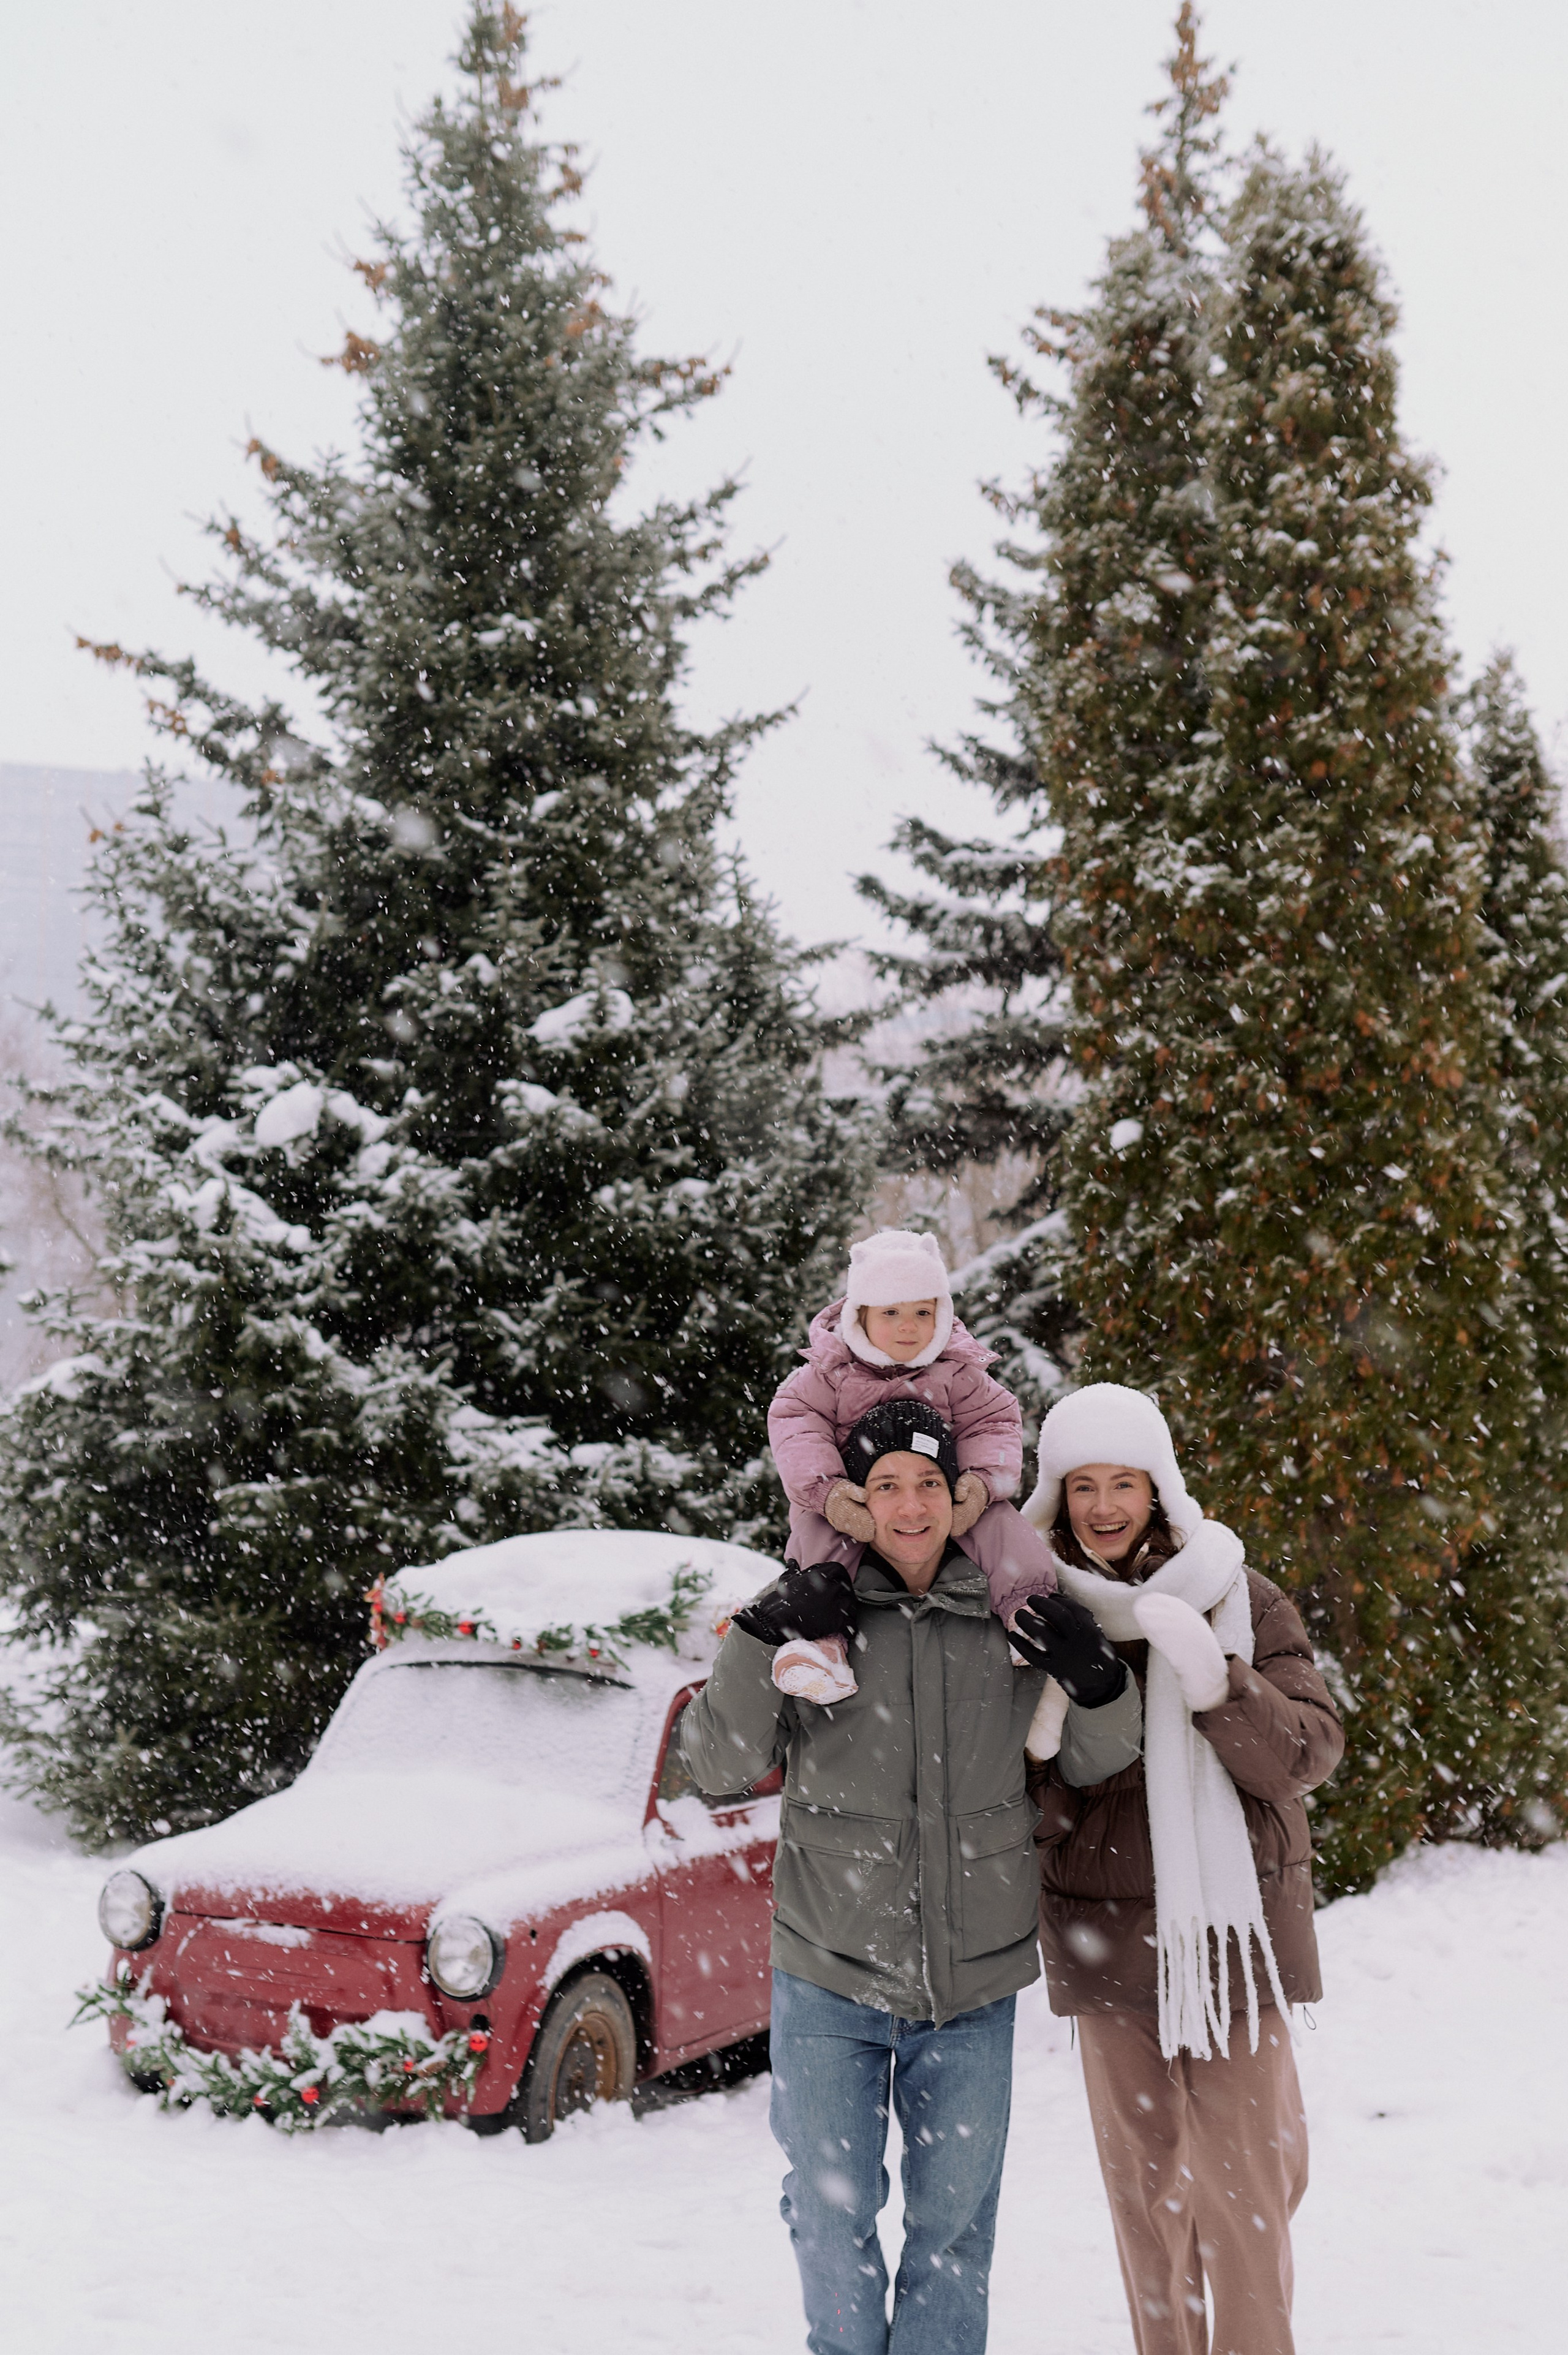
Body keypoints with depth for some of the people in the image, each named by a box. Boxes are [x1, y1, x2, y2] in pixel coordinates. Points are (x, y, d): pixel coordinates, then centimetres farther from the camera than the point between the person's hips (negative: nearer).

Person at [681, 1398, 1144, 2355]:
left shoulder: (1013, 1618, -1)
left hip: (976, 1982, 1)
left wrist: (1101, 1684, -12)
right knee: (833, 2214, 10)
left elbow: (1089, 1764, 9)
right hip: (830, 1974, -1)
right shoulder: (811, 1611, -6)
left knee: (955, 2221, 13)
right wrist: (759, 1641, -23)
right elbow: (720, 1764, -9)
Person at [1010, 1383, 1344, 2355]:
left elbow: (1309, 1752, -12)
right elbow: (1017, 1792, 6)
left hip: (1226, 1920, -2)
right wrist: (1039, 1735, -16)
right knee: (1141, 2174, 12)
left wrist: (1209, 1674, -27)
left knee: (1242, 2174, -2)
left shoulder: (1239, 1600, -3)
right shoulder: (1038, 1610, 2)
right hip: (1105, 1929, 2)